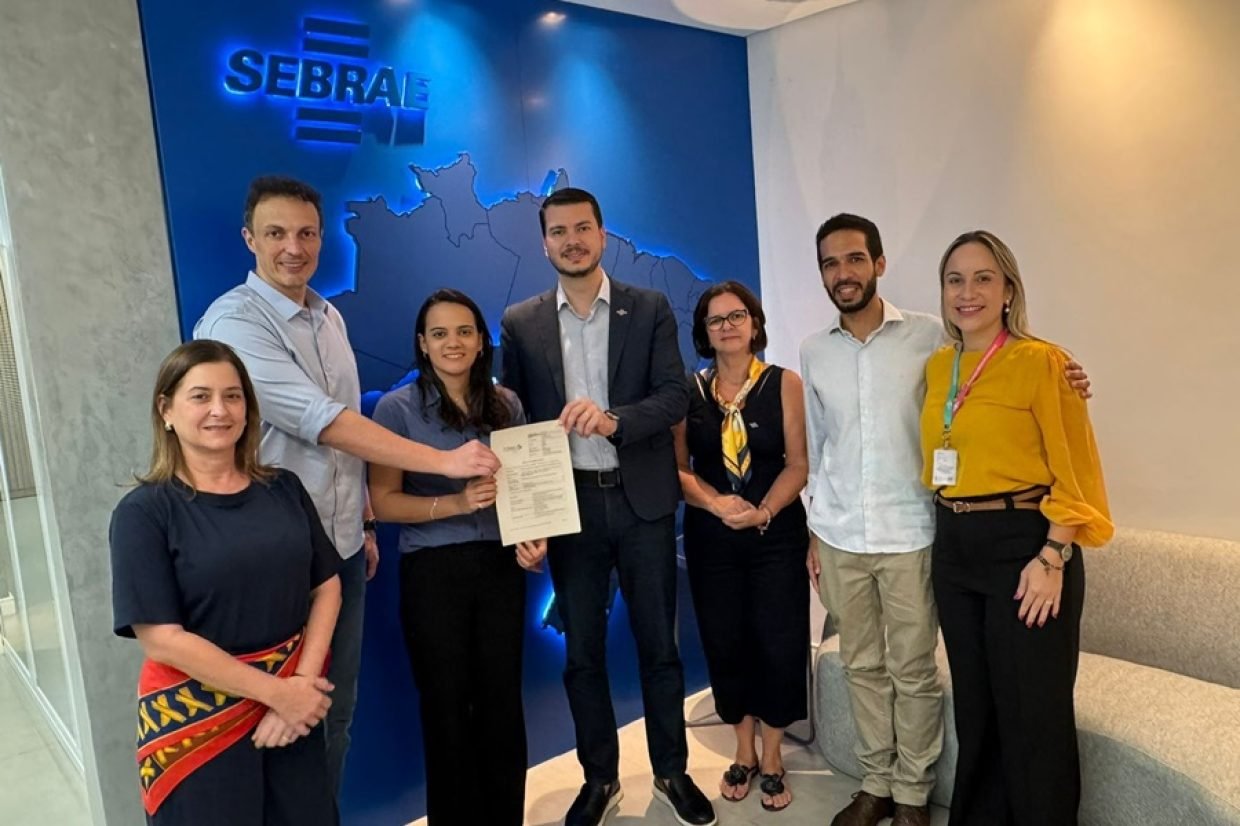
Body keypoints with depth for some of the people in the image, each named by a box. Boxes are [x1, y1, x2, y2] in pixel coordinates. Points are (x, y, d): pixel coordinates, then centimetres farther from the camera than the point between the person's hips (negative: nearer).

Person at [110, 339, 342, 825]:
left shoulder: (283, 489, 3)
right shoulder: (144, 512, -10)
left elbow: (326, 587, 3)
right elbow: (161, 638, -15)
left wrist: (303, 682, -11)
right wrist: (277, 692, -15)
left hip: (293, 705, 4)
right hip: (195, 721, -4)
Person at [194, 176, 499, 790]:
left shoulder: (329, 317, 9)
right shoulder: (234, 322, -16)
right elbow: (320, 421, -24)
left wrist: (366, 522, 15)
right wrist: (444, 461, -25)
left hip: (343, 546, 7)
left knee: (337, 710, 18)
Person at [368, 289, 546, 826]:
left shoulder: (506, 405, 4)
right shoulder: (397, 408, -7)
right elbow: (383, 501, -9)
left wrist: (535, 536, -6)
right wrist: (456, 503, -21)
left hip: (501, 566, 3)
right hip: (433, 573, -3)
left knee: (503, 699, 10)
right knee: (447, 704, 10)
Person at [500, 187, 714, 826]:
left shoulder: (650, 308, 0)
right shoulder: (520, 322, 3)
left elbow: (675, 396, -8)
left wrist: (613, 419, -27)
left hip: (642, 499, -1)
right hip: (568, 503, 1)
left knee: (659, 644, 11)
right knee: (581, 651, 12)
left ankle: (671, 772, 31)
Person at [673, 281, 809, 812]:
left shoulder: (784, 384, 0)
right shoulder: (688, 391, 3)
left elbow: (799, 463, -5)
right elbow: (677, 467, -1)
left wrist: (763, 511, -19)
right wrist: (717, 504, -17)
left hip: (777, 535, -1)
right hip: (710, 538, 2)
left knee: (779, 644, 1)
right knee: (725, 644, 8)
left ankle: (771, 757, 21)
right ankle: (743, 751, 28)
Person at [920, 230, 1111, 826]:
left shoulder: (1040, 361, -9)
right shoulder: (936, 367, 9)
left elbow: (1073, 470, -10)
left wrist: (1051, 558, -17)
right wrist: (946, 528, 8)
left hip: (1023, 546, -6)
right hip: (953, 548, 6)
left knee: (1032, 712, 5)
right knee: (974, 703, 18)